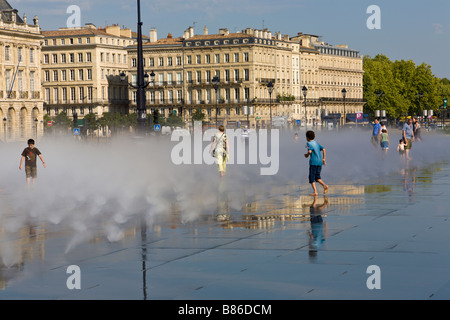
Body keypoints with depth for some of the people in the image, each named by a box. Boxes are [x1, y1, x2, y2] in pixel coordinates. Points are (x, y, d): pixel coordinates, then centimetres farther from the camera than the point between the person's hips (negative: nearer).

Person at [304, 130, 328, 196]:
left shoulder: (308, 143, -4)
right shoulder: (316, 143, 17)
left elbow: (310, 151, -21)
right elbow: (324, 150, 11)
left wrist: (307, 155, -1)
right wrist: (323, 159, 14)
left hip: (313, 162, -7)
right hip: (319, 162, 7)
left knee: (312, 178, 1)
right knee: (317, 177, 15)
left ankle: (315, 192, -7)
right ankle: (325, 185, -9)